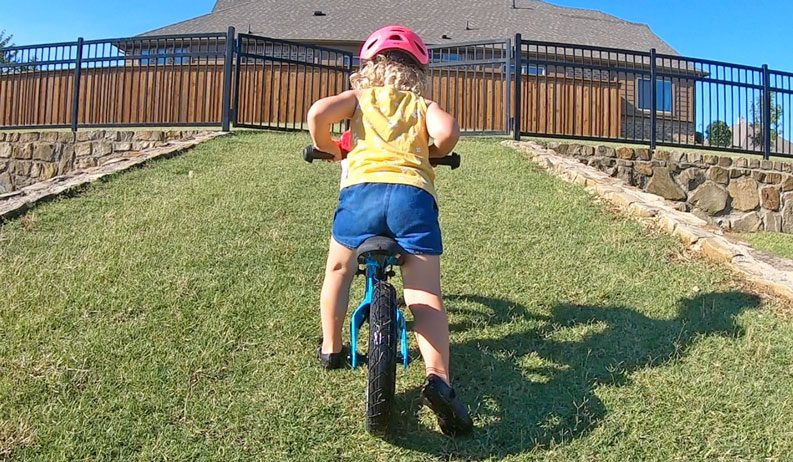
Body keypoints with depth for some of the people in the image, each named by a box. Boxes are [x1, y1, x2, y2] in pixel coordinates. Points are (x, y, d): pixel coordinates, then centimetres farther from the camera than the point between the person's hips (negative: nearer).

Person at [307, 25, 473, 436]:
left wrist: (327, 148, 25)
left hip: (362, 188, 0)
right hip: (414, 194, 0)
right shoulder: (422, 106, 26)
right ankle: (439, 378, -14)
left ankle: (331, 349, 34)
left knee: (338, 270, 25)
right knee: (426, 297, 3)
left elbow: (318, 113, 5)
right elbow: (448, 131, 4)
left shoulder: (359, 98, 25)